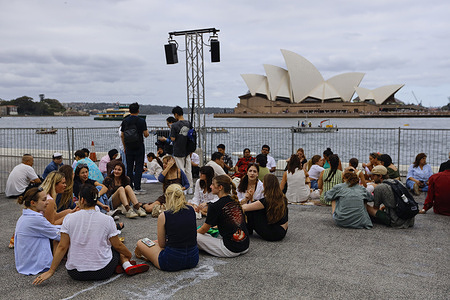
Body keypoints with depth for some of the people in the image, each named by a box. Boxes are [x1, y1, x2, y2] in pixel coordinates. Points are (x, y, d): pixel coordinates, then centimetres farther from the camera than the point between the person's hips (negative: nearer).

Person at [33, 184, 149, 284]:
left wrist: (51, 271, 3)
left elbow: (62, 247, -6)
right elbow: (117, 245, -1)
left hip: (75, 273, 1)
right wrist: (129, 255, 19)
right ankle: (126, 264, 5)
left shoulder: (69, 218, -7)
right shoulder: (107, 220, -10)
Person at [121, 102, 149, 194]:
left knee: (129, 168, 9)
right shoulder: (141, 121, -8)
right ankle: (137, 188, -2)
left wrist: (124, 147, 16)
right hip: (139, 147, -3)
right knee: (138, 167, 0)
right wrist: (147, 133, 14)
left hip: (128, 147, 4)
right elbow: (146, 134, -9)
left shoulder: (125, 121, 4)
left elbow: (122, 135, 7)